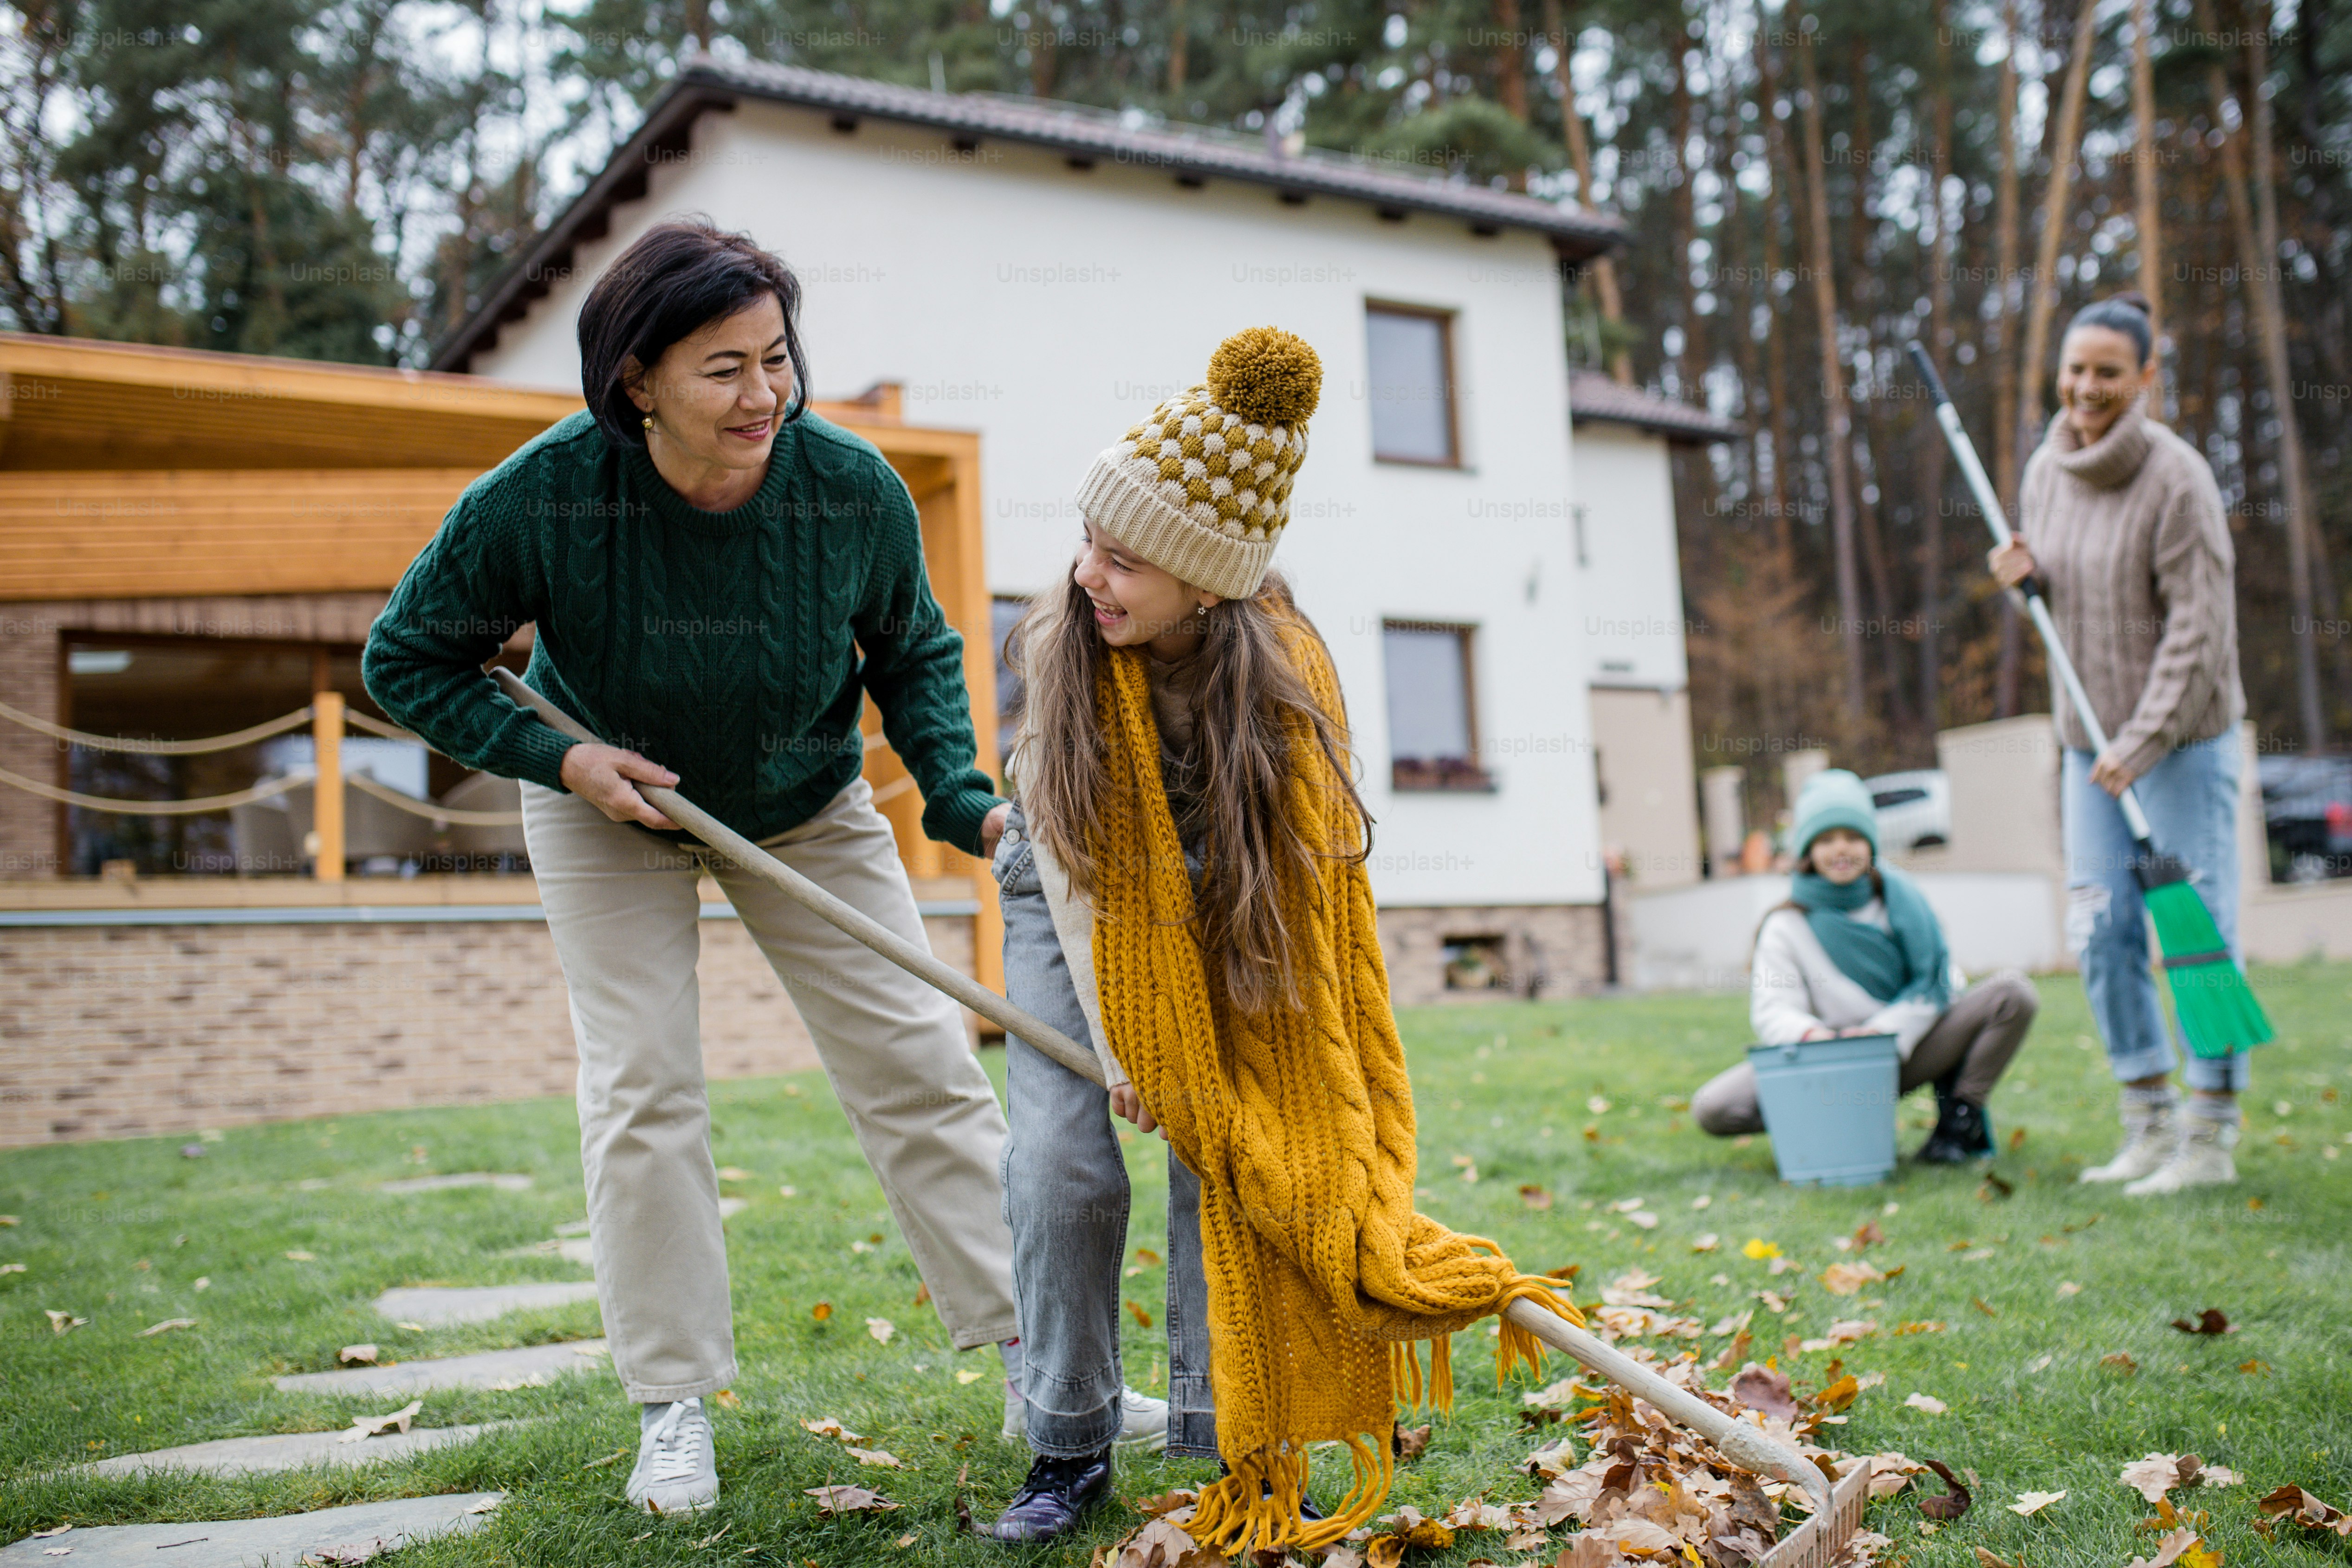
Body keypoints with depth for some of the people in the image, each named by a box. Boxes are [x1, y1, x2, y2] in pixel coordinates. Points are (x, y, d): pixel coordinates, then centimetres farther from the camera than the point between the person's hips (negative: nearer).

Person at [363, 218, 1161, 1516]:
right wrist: (557, 755, -25)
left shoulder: (852, 489, -25)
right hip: (606, 809, -1)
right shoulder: (542, 500, -29)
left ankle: (1039, 1365, 9)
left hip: (807, 808, 1)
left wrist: (958, 796, -21)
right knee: (642, 1090, -4)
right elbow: (407, 658, -14)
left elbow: (913, 650, -6)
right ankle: (672, 1408, 12)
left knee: (918, 1059, -1)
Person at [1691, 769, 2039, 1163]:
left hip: (1908, 1051, 1)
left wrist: (1886, 1030, -17)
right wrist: (1809, 1033, -32)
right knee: (1711, 1109, -23)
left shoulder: (1899, 895, 2)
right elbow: (1774, 1012, -8)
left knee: (2013, 992, -20)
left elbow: (1936, 983, 0)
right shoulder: (1786, 927, -1)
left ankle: (1961, 1115, -6)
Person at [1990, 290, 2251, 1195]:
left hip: (2183, 739, -7)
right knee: (2100, 932, 6)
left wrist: (2141, 743, -20)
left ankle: (2211, 1137, 7)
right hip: (2091, 741, 7)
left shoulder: (2176, 479, -15)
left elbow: (2199, 627, -16)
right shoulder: (2046, 471, 5)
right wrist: (2023, 576, -3)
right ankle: (2150, 1122, 19)